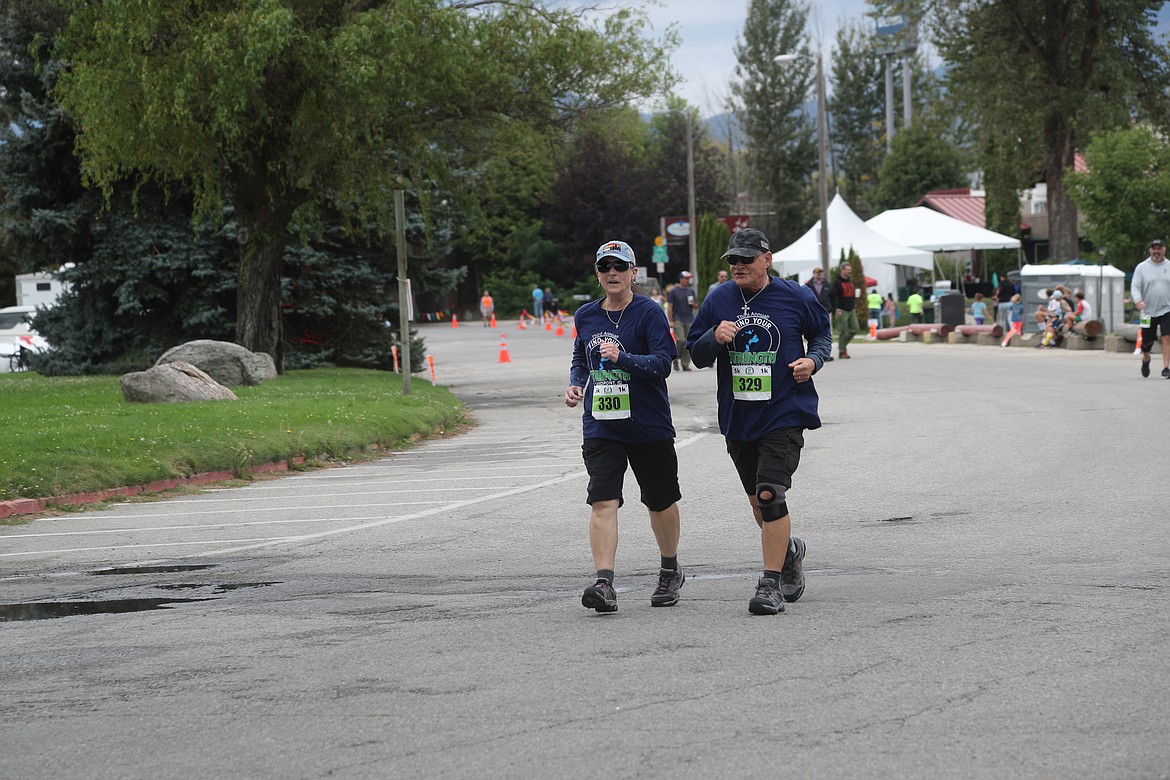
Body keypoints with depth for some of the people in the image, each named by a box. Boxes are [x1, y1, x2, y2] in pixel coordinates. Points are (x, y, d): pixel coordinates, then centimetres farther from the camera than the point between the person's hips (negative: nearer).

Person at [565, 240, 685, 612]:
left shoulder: (649, 312, -7)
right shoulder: (585, 316, 8)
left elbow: (663, 362, -16)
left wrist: (623, 358, -29)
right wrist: (575, 385, 5)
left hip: (649, 426, -3)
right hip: (600, 425, 3)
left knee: (661, 502, 13)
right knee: (603, 502, -14)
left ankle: (670, 571, 35)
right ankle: (604, 584, -22)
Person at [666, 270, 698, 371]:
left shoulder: (691, 291, 14)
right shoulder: (674, 291, 1)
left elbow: (696, 306, 19)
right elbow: (669, 307, -2)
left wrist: (693, 304, -5)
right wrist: (671, 321, -9)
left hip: (689, 320, 4)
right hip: (678, 320, -4)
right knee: (681, 341, -15)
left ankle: (686, 364, 5)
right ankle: (676, 358, 7)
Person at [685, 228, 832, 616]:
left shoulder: (795, 297, -3)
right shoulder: (718, 301, 2)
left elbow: (822, 333, 13)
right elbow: (695, 354, 6)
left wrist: (813, 360, -7)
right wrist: (714, 338, -16)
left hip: (785, 413, -4)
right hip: (737, 418, 4)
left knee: (770, 494, -16)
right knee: (758, 499, 15)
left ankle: (771, 583, -11)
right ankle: (789, 549, 44)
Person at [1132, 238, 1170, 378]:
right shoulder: (1142, 267, 3)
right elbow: (1135, 286, -3)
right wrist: (1138, 300, -22)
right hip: (1148, 311, 0)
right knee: (1147, 340, 6)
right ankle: (1145, 359, 38)